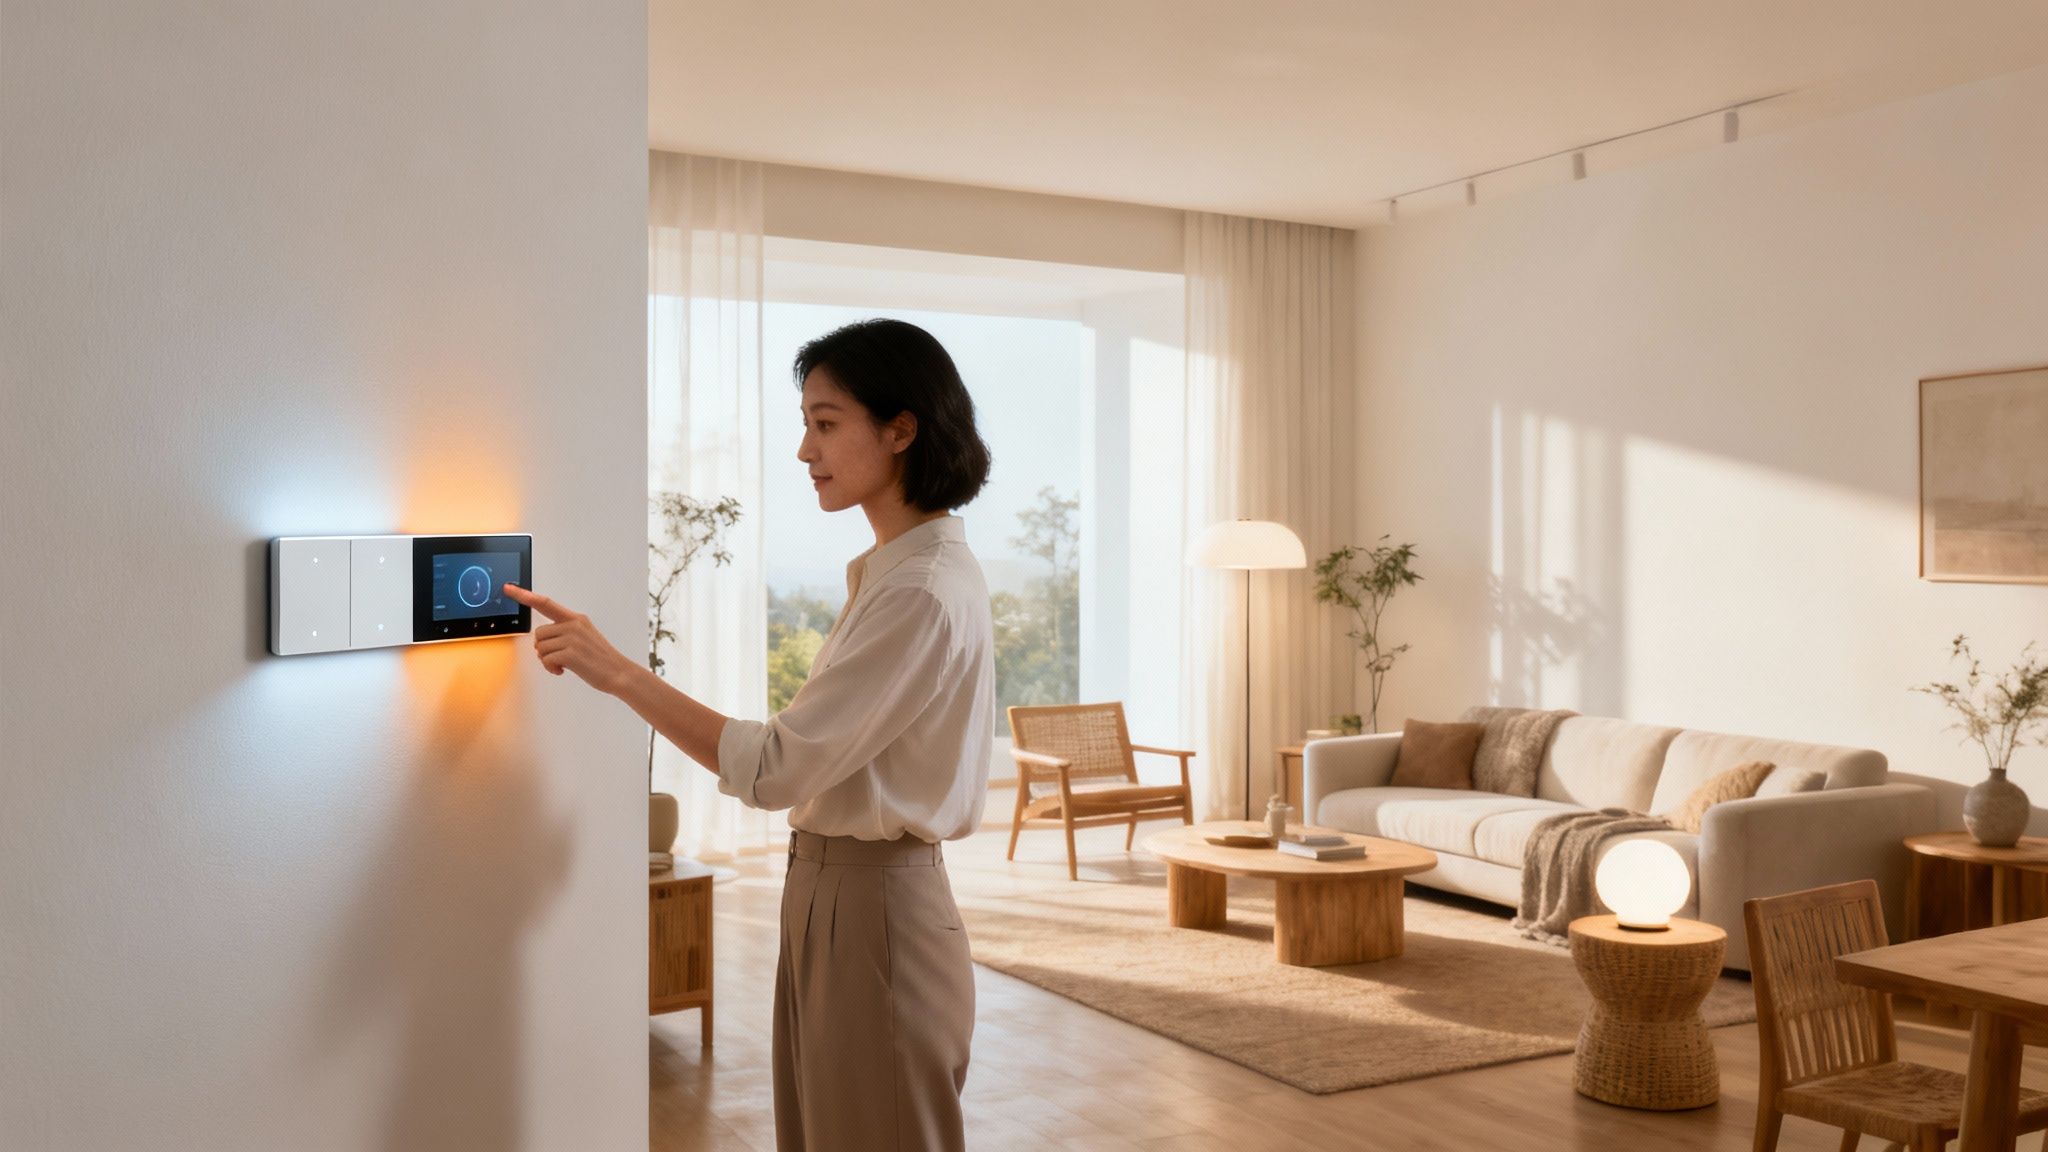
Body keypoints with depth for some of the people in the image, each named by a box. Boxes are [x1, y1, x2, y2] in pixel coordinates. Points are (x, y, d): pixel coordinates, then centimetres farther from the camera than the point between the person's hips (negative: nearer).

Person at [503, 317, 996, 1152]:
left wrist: (616, 672, -21)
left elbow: (776, 767, -24)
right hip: (834, 893, 9)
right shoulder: (900, 569, 10)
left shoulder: (923, 591, -21)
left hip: (870, 913, -9)